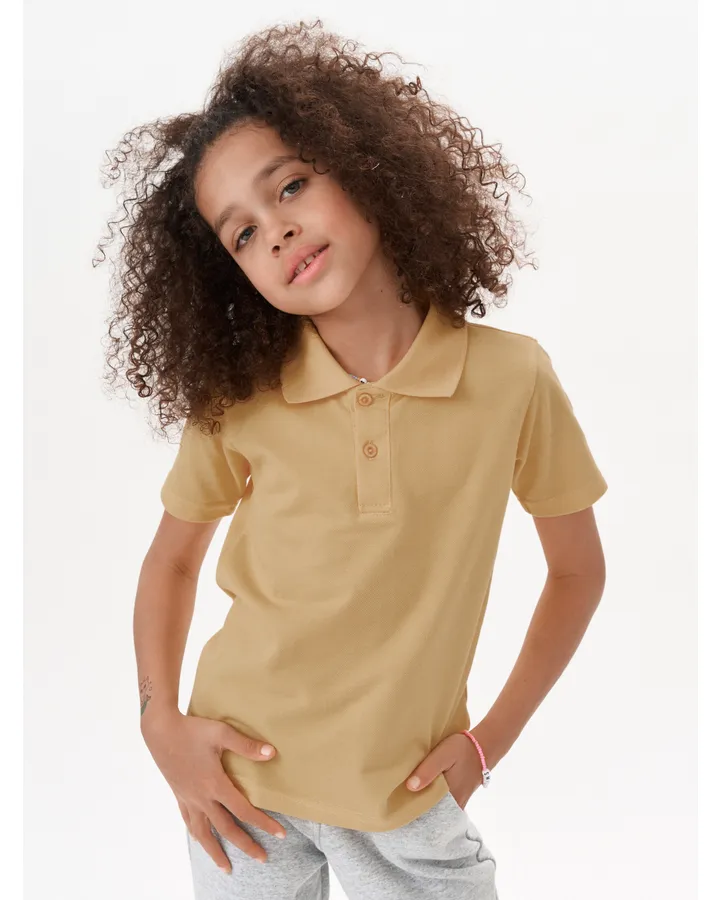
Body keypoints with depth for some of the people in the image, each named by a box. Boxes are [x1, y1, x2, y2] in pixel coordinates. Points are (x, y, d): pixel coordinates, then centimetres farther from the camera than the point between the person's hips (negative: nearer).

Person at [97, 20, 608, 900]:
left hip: (410, 799, -1)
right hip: (240, 779, 1)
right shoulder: (233, 401, -11)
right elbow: (171, 560, 5)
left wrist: (491, 739, -5)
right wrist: (161, 722, -7)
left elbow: (577, 569, -1)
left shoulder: (514, 379, -15)